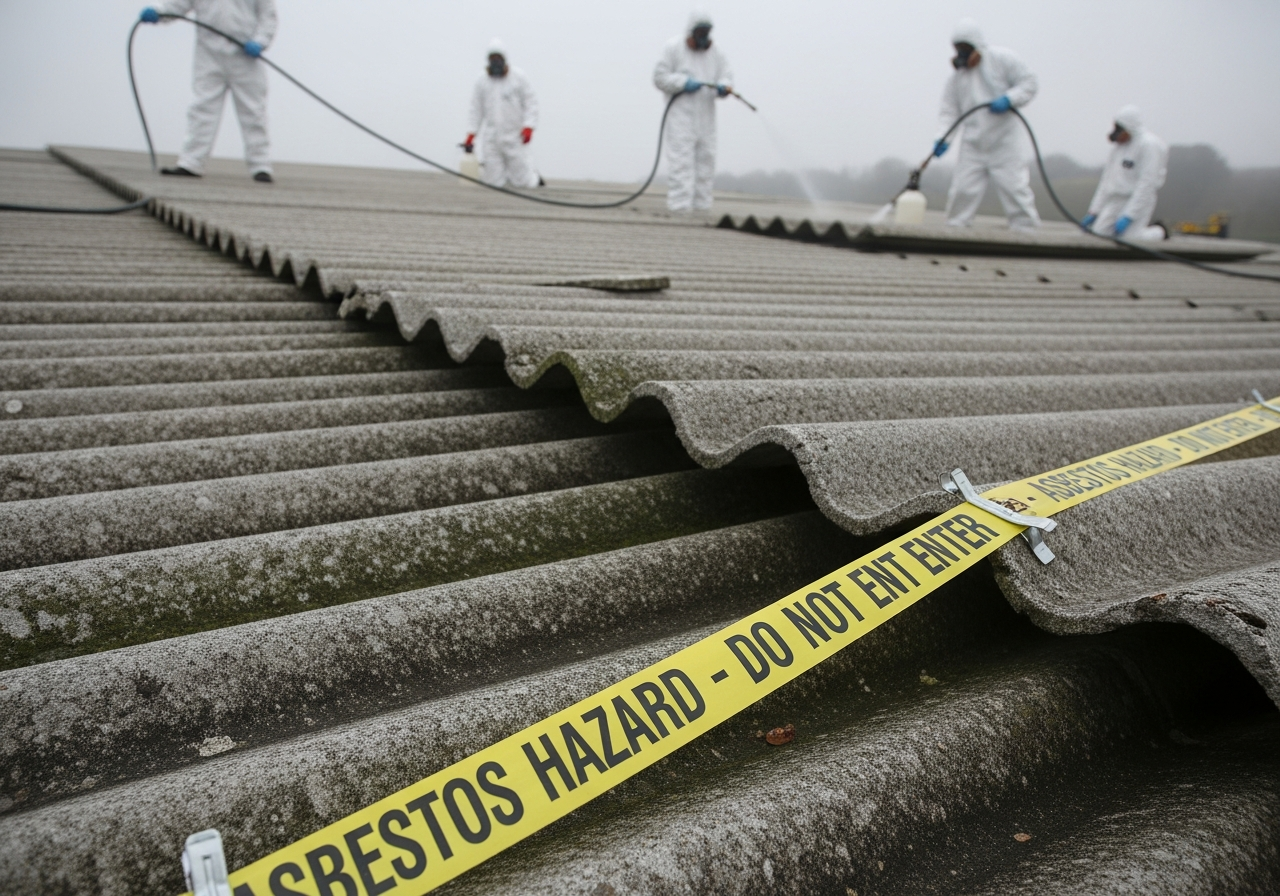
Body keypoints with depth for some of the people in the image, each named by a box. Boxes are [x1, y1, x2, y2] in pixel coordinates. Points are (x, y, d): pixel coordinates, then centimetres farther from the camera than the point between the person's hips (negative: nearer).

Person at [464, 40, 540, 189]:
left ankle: (534, 177, 32)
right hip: (491, 138, 3)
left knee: (520, 181, -2)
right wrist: (471, 134, 7)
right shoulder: (482, 80, 7)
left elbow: (531, 102, -2)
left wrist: (528, 126, -15)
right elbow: (477, 109, 12)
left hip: (514, 137, -2)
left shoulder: (518, 77, 0)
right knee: (494, 182, -5)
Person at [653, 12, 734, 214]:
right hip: (681, 112, -5)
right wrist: (684, 83, -16)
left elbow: (725, 75, 12)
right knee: (681, 158, -13)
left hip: (705, 113, 5)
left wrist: (724, 87, -12)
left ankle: (701, 205, 13)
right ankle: (680, 205, -14)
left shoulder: (714, 52, 14)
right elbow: (660, 78, -3)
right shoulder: (674, 47, 0)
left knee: (706, 157, 6)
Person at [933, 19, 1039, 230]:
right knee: (961, 191, -1)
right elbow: (950, 110, 8)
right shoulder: (957, 75, 10)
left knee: (1014, 188, -7)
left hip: (1005, 144, -4)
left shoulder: (1002, 59, -1)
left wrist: (1009, 99, -20)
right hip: (972, 147, 4)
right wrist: (943, 138, -8)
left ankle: (1027, 232, -1)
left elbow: (1028, 83, -1)